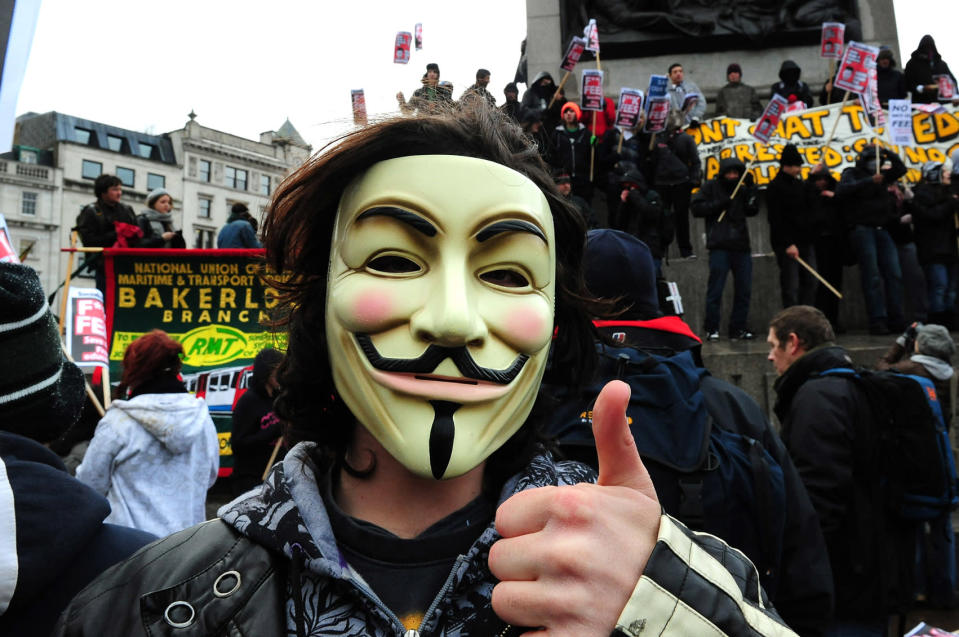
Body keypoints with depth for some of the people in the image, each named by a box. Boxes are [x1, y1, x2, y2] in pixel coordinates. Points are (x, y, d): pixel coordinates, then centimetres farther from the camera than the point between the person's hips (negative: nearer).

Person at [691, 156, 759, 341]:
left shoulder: (742, 189, 16)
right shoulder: (711, 187, 5)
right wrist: (719, 204, -12)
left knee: (744, 290, 6)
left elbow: (752, 211, 7)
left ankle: (738, 328, 15)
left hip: (741, 246, 5)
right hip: (719, 246, -5)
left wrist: (750, 189, -1)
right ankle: (711, 328, 5)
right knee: (715, 290, -4)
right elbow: (696, 208, -4)